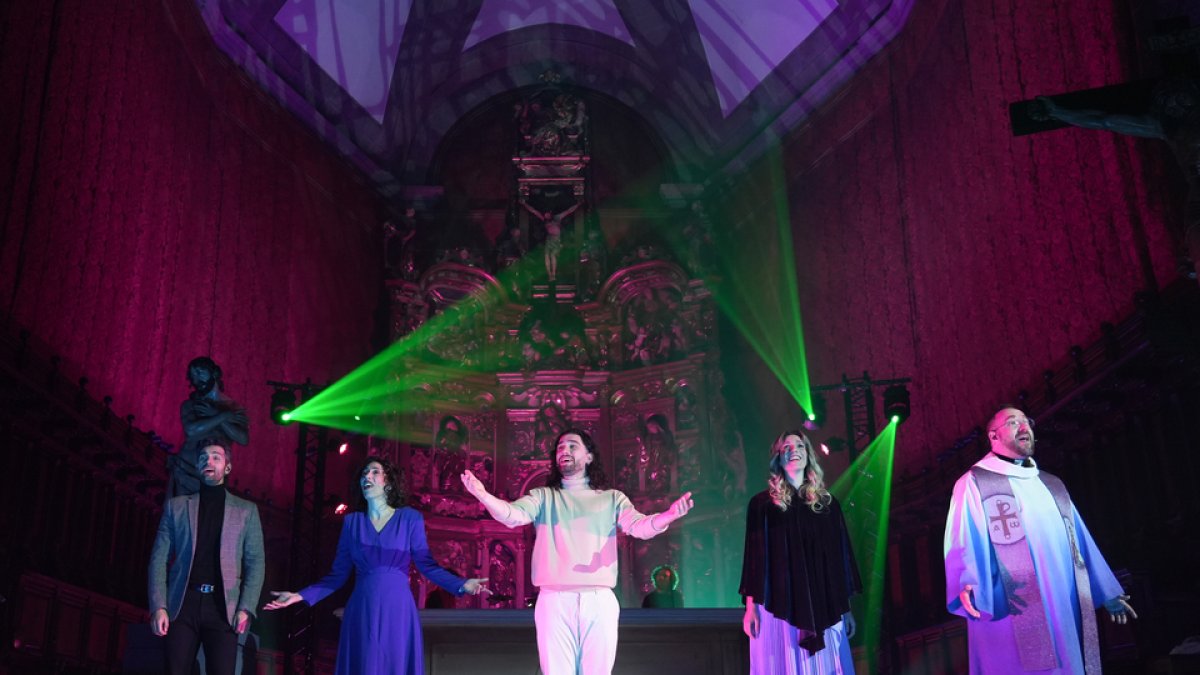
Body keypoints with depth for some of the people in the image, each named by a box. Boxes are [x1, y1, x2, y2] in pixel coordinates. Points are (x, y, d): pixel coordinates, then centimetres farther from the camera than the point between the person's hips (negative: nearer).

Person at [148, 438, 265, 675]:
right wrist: (158, 606, -3)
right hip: (183, 604, 1)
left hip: (222, 607, -1)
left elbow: (256, 562, 9)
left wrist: (246, 608, -4)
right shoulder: (176, 506, 15)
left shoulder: (246, 510, 14)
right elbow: (159, 559, 9)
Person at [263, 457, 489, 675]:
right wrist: (301, 596, -4)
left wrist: (461, 585, -15)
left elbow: (426, 564, -1)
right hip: (362, 613, 1)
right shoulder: (352, 521, 8)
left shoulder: (410, 518, 3)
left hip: (397, 611, -1)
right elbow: (338, 573, 6)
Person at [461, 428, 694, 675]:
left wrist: (667, 516, -23)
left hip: (600, 600, 1)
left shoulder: (612, 498, 14)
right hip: (555, 600, 0)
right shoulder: (543, 496, 13)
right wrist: (483, 495, -26)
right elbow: (513, 515, -5)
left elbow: (639, 526, 0)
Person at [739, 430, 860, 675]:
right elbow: (754, 556, 1)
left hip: (823, 608, 3)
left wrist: (846, 607, 9)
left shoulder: (828, 503, 13)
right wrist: (750, 606, -6)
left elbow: (840, 556, 13)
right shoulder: (762, 503, 4)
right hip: (779, 607, -3)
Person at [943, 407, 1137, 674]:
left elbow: (1081, 542, 27)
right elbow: (962, 543, -7)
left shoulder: (1052, 485, 24)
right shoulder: (974, 483, 4)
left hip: (1065, 611, 6)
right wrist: (967, 585, -25)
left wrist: (1107, 591, 25)